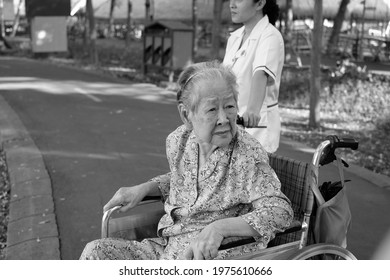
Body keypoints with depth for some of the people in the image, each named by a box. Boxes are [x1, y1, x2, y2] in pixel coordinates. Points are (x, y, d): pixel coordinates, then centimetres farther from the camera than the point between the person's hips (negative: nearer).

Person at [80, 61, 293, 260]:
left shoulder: (248, 155, -19)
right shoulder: (177, 140, 0)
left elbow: (281, 211, -24)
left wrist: (219, 228, -35)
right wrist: (143, 189, 6)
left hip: (210, 258, -6)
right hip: (165, 247, 6)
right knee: (95, 251, -5)